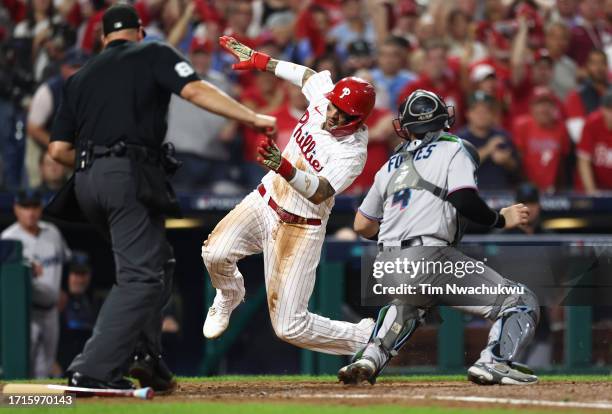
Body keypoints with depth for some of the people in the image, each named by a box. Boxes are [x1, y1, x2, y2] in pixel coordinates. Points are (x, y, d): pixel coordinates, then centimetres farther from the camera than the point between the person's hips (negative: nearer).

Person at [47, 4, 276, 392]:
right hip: (129, 176, -7)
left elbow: (59, 149, 16)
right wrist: (253, 118, -12)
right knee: (142, 276, -9)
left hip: (86, 183, 7)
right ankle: (94, 371, -21)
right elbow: (195, 90, -9)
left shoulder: (80, 77, 23)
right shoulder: (154, 54, 10)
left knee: (157, 261, 21)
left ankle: (146, 357, 10)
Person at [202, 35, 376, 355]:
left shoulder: (352, 153, -25)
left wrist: (285, 168, -51)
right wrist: (260, 61, 18)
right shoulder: (323, 95, -7)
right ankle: (229, 298, 16)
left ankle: (367, 339, 14)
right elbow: (307, 74, 16)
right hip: (264, 202, 6)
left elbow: (319, 193, -37)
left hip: (300, 228, -6)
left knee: (290, 327, -10)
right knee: (215, 253, -21)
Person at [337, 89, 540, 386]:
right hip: (428, 261, -6)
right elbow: (465, 200, -12)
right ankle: (493, 362, -25)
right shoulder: (454, 150, 6)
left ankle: (370, 358, 21)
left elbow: (362, 225, 26)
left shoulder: (391, 165, 22)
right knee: (521, 302, -1)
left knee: (409, 300, 41)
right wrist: (500, 220, 4)